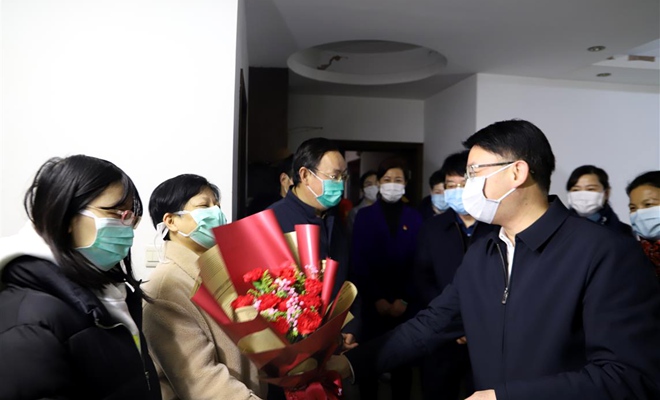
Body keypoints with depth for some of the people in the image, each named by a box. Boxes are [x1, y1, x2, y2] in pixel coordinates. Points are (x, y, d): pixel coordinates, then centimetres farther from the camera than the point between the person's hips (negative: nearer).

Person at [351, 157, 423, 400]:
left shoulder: (414, 218, 4)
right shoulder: (364, 216, 2)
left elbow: (418, 262, 0)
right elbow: (359, 261, -3)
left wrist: (404, 299, -9)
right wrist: (377, 298, -10)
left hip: (404, 303, 1)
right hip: (372, 302, -1)